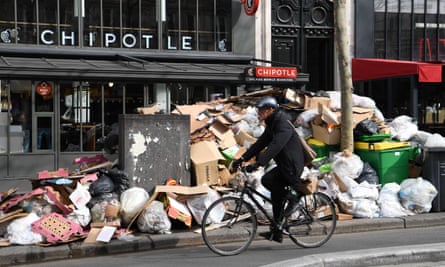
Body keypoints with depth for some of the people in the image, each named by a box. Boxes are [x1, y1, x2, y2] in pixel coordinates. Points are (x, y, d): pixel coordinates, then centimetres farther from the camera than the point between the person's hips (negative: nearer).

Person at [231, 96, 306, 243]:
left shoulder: (284, 124, -20)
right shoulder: (272, 124, 12)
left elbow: (275, 147, -32)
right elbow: (260, 143, 11)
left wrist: (258, 163, -40)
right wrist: (242, 159, 2)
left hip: (292, 167, -10)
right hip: (284, 166, 10)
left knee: (267, 180, -22)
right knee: (276, 195, 10)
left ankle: (295, 193, -2)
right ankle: (276, 233, 18)